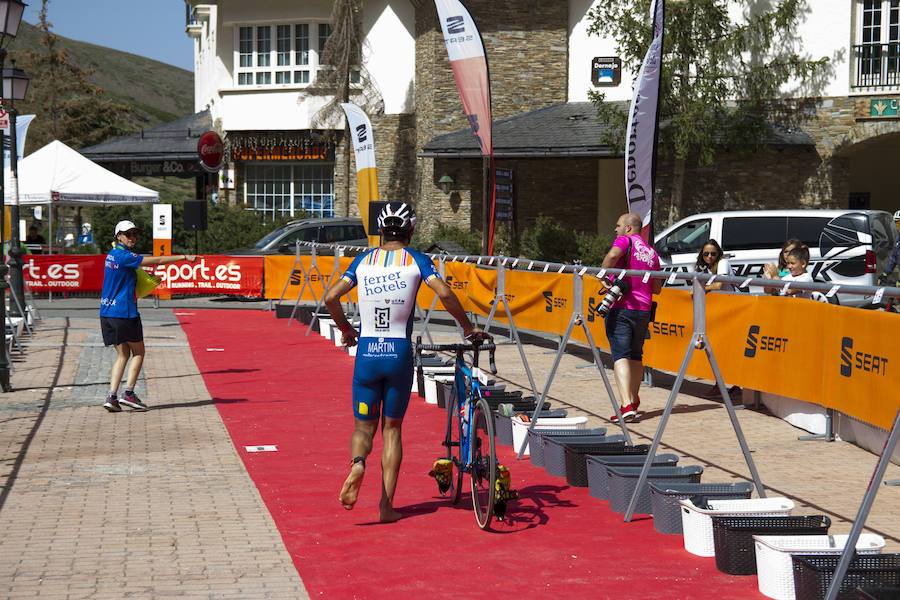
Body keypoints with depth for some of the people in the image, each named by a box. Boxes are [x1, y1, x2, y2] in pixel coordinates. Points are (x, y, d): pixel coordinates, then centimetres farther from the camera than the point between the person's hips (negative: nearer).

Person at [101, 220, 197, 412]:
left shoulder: (113, 254, 14)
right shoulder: (123, 256, -14)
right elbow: (157, 261, -17)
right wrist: (184, 257, -13)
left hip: (107, 313, 9)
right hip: (123, 312, -8)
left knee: (123, 354, 11)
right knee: (138, 353, 5)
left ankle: (111, 396, 1)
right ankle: (128, 394, 0)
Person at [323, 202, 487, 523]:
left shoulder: (364, 260, 6)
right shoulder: (416, 260, 0)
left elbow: (330, 297, -1)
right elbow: (445, 293, -15)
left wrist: (345, 330, 14)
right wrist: (468, 329, -4)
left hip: (366, 352, 1)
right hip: (400, 352, -1)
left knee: (364, 426, 12)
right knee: (392, 428, 11)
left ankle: (358, 462, -22)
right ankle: (387, 505, 7)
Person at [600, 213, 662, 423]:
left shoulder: (625, 240, -2)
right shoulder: (652, 252, 16)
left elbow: (612, 256, -26)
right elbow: (657, 288, 20)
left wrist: (603, 276, -11)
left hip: (621, 308, -6)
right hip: (643, 309, 6)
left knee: (621, 356, -10)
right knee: (636, 356, 20)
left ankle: (627, 406, -23)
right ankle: (634, 400, 31)